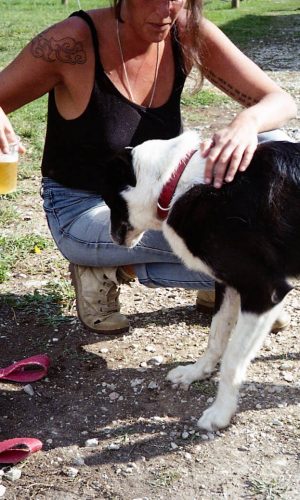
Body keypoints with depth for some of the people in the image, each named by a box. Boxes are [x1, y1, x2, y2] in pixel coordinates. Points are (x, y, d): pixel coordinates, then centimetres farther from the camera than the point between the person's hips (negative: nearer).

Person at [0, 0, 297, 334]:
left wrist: (247, 122, -36)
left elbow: (281, 101, -12)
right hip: (83, 210, -5)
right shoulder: (73, 43, -22)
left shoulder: (189, 36, -10)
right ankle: (111, 269, -2)